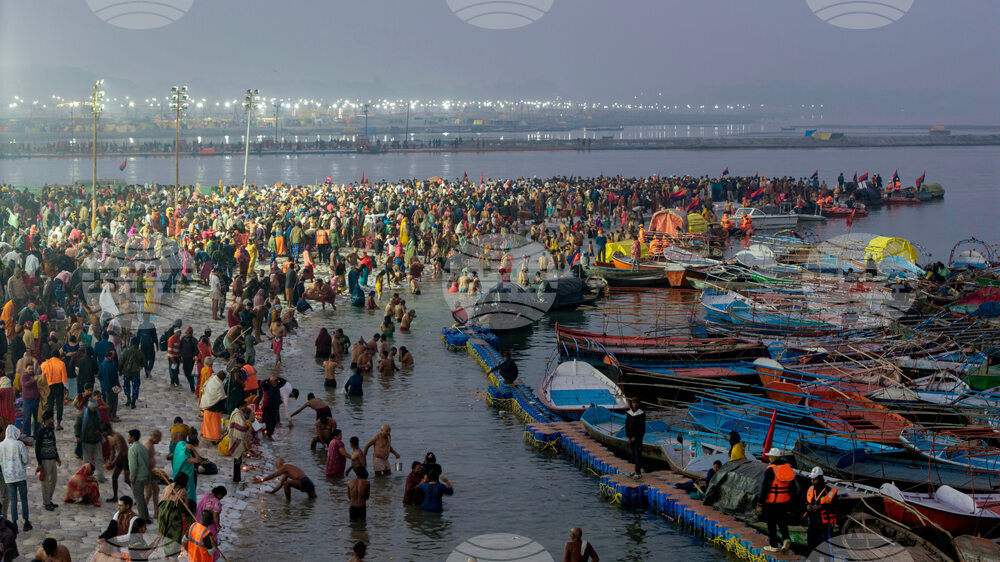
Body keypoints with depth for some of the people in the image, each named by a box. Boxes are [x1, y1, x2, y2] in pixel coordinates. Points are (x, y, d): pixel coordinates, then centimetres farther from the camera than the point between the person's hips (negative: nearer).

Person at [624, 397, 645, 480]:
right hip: (631, 438, 5)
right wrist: (628, 437, 0)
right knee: (633, 454, 9)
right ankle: (637, 470, 18)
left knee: (637, 454, -11)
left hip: (638, 437, -5)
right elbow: (627, 425, 9)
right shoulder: (629, 413, 7)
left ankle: (638, 472, -14)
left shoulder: (641, 414, -8)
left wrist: (635, 437, -12)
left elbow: (641, 427, -10)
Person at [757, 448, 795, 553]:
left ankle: (774, 545, 13)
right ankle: (786, 538, -3)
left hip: (771, 501, -5)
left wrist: (760, 504, -13)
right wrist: (791, 499, 19)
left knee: (771, 523, 7)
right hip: (784, 501, 5)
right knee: (781, 521, 18)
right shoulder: (788, 468, 3)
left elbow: (765, 488, -17)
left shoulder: (770, 470, -16)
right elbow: (792, 486, 9)